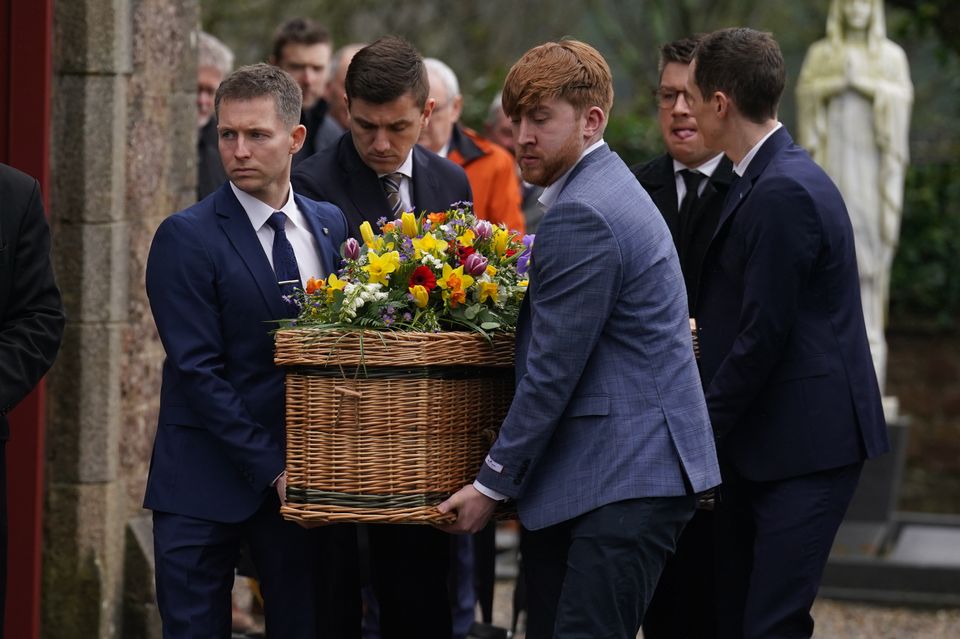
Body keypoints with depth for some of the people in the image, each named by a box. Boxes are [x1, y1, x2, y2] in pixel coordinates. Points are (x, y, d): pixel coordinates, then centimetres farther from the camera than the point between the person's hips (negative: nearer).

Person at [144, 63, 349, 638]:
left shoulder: (331, 226, 8)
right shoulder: (187, 238, -7)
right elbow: (198, 371, -12)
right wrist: (271, 468, -15)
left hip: (299, 477, 4)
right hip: (206, 483, -4)